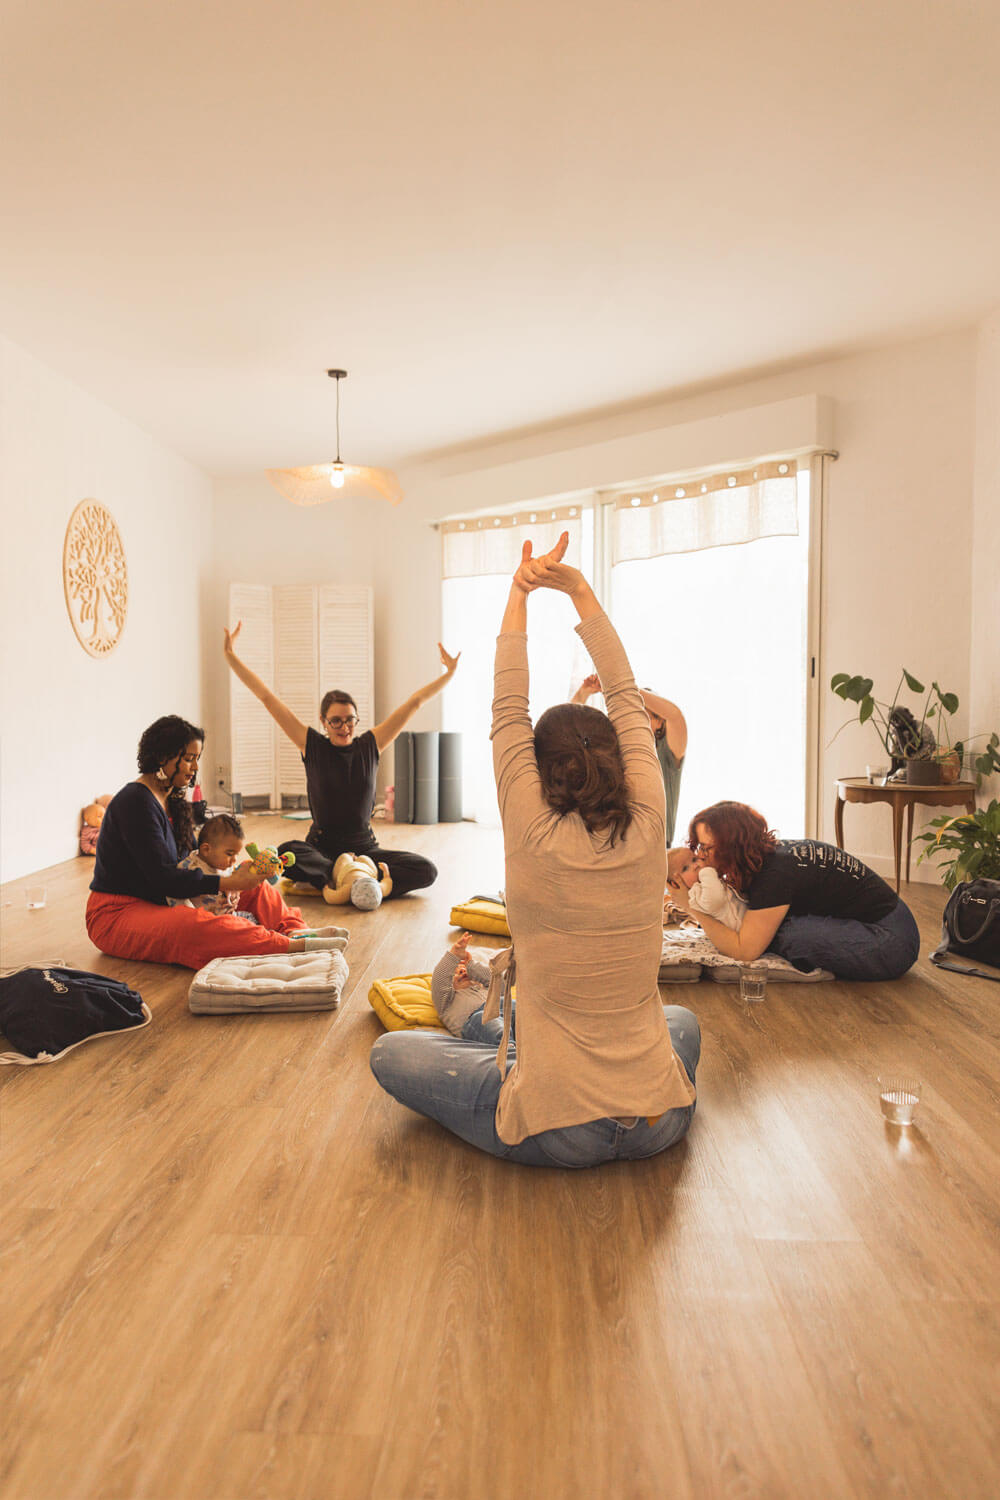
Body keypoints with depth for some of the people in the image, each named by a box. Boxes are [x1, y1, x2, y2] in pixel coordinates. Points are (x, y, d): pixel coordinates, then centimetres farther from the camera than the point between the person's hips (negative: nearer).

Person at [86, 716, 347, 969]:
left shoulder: (174, 798, 9)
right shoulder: (136, 802, -20)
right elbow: (163, 878, -25)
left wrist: (232, 880, -11)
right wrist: (229, 883, -26)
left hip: (162, 901, 10)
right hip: (117, 915, -10)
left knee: (253, 886, 5)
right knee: (198, 925, -39)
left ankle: (295, 930, -17)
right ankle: (294, 945, -42)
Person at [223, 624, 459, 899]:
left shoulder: (370, 745, 4)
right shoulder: (312, 747, 0)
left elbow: (414, 702, 6)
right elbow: (267, 698, -2)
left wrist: (449, 673, 6)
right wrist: (231, 656, -3)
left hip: (364, 847, 2)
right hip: (322, 847, -2)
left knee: (426, 871, -22)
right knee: (284, 854, -35)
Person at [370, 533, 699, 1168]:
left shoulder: (535, 840, -18)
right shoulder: (646, 832, -10)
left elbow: (509, 710, -7)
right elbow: (626, 693, -1)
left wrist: (519, 595, -1)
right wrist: (579, 588, 3)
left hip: (557, 1134, -4)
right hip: (661, 1125, 5)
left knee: (391, 1052, 12)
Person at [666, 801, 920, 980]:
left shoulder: (775, 874, -26)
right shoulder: (771, 852, 1)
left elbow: (744, 950, -24)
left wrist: (693, 907, -18)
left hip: (887, 942, -9)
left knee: (778, 932, -27)